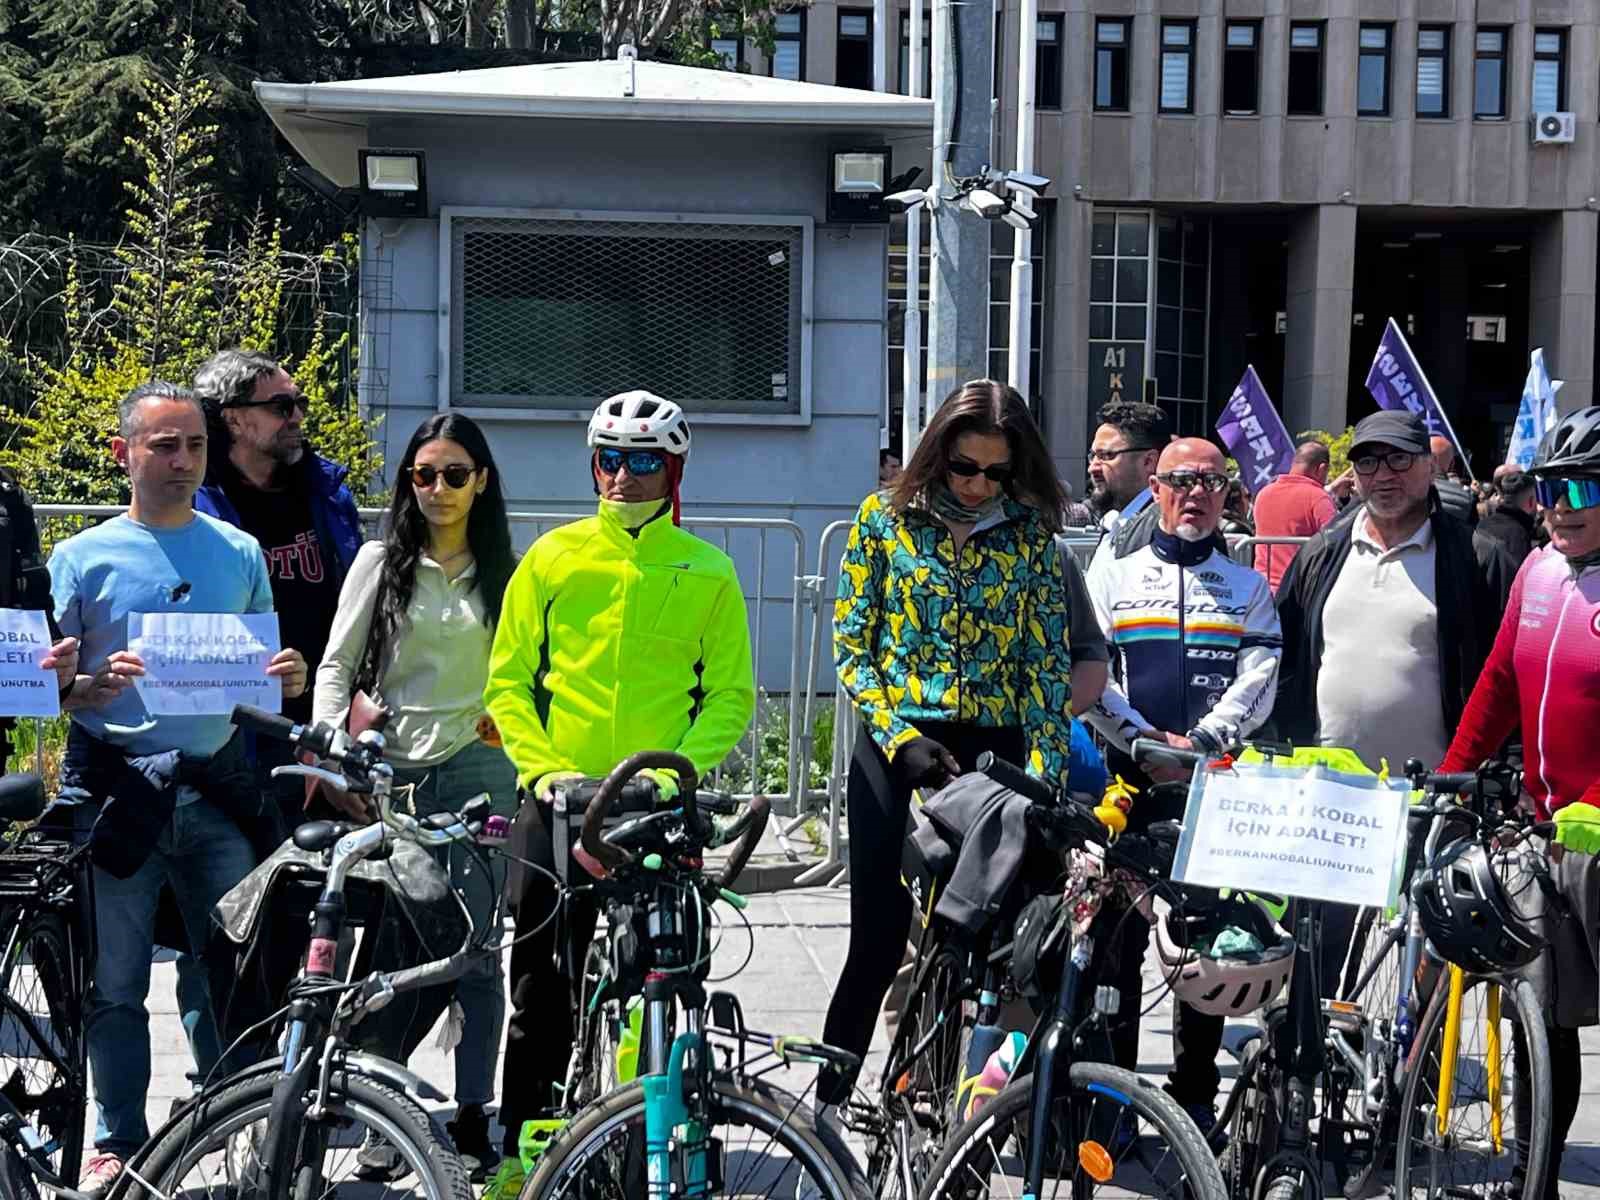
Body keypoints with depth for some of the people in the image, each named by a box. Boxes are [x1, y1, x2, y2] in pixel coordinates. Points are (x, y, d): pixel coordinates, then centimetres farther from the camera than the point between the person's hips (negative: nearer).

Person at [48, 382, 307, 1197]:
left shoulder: (240, 553, 12)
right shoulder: (83, 557, 3)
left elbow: (264, 675, 18)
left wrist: (287, 680, -4)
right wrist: (95, 686, -19)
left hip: (216, 790, 2)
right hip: (116, 786, -2)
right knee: (116, 981, 4)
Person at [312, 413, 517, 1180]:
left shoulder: (505, 574, 9)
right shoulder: (381, 562, 7)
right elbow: (337, 665, 4)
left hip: (476, 769, 0)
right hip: (389, 768, 0)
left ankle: (472, 1118, 8)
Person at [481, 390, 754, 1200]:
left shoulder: (707, 572, 4)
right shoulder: (552, 557, 4)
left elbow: (730, 693, 4)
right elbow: (508, 680, 5)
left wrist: (679, 769, -11)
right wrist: (541, 765, -8)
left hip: (662, 806, 0)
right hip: (559, 798, 0)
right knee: (542, 985, 5)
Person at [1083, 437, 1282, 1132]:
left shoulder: (1249, 588, 14)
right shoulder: (1114, 579, 11)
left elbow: (1258, 680, 1)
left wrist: (1202, 742, -14)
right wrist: (1146, 739, -12)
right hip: (1127, 780, 0)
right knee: (1117, 933, -1)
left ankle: (1195, 1094, 10)